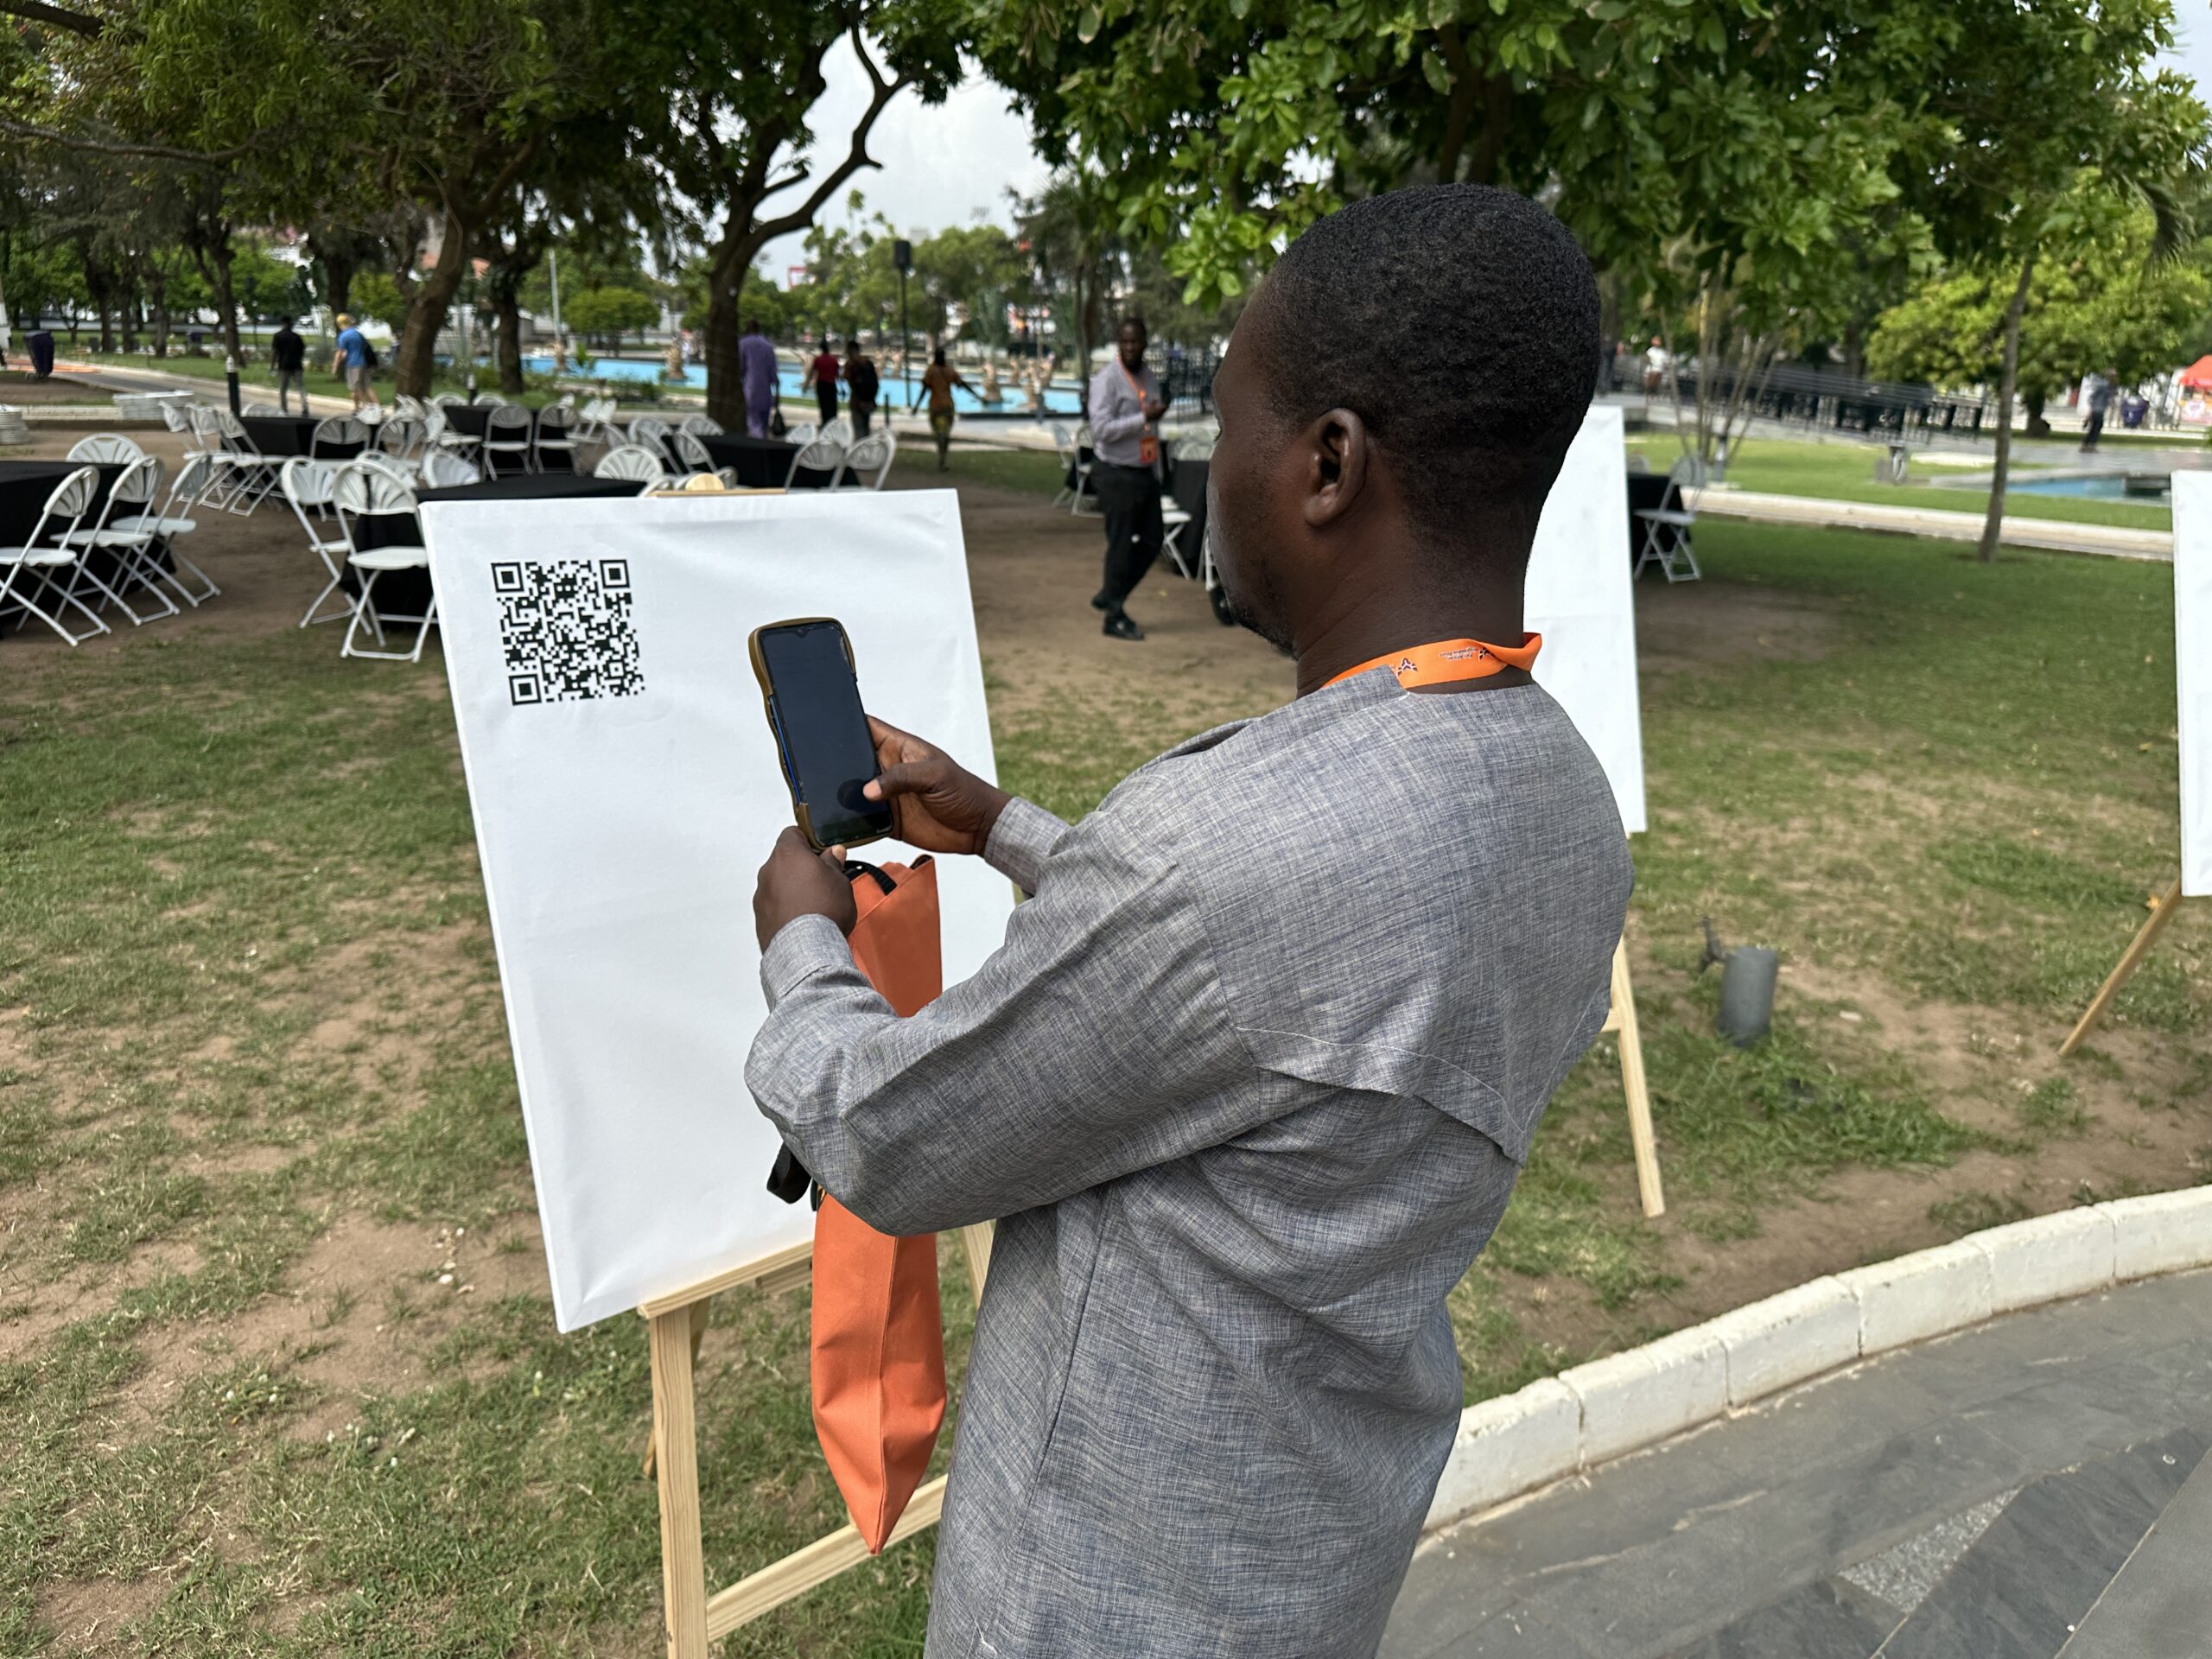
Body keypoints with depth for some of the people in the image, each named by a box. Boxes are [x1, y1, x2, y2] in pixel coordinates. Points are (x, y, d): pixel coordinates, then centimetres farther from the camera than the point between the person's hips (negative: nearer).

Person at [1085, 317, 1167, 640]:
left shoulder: (1149, 377, 12)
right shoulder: (1106, 380, -13)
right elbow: (1101, 429, -23)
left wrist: (1157, 473, 20)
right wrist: (1144, 418, -26)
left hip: (1145, 472, 8)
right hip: (1116, 474, -8)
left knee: (1152, 541, 12)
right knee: (1121, 546, -2)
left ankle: (1109, 597, 26)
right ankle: (1115, 618, 9)